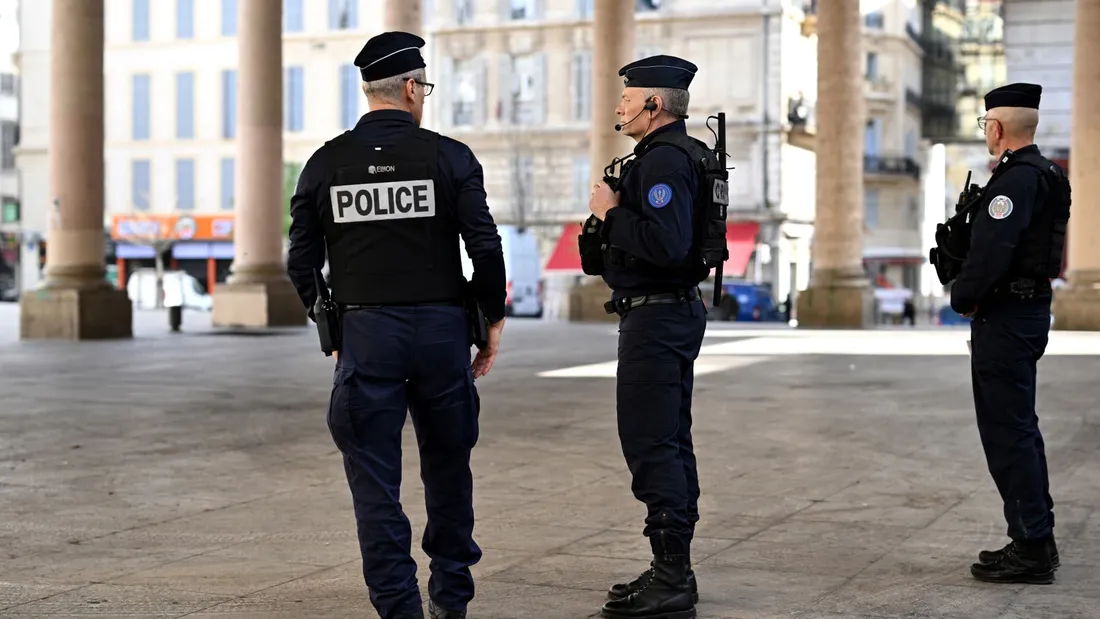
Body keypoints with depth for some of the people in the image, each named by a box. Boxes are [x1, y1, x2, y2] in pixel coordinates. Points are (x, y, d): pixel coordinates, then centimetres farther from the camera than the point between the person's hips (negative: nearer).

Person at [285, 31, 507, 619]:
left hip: (364, 333, 0)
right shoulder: (449, 156, -3)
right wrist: (493, 318, 5)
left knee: (375, 477, 5)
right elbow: (486, 249, -8)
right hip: (440, 329, 0)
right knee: (447, 466, 16)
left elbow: (301, 263, 4)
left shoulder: (325, 163, 2)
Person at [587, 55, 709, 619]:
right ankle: (673, 571, 20)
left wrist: (610, 214, -18)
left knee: (650, 445, -9)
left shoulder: (662, 160, -17)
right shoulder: (680, 155, 16)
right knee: (670, 442, 13)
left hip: (655, 316, -11)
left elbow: (667, 244, -29)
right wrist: (616, 214, 13)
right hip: (676, 312, 11)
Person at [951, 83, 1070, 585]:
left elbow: (992, 250, -25)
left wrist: (962, 298, -11)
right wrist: (973, 295, 10)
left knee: (1007, 433, -6)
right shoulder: (1044, 174, 14)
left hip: (1004, 318, -11)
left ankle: (1031, 548, -3)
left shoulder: (1018, 179, -18)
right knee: (1020, 429, 16)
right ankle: (1036, 540, 24)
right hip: (1028, 310, 11)